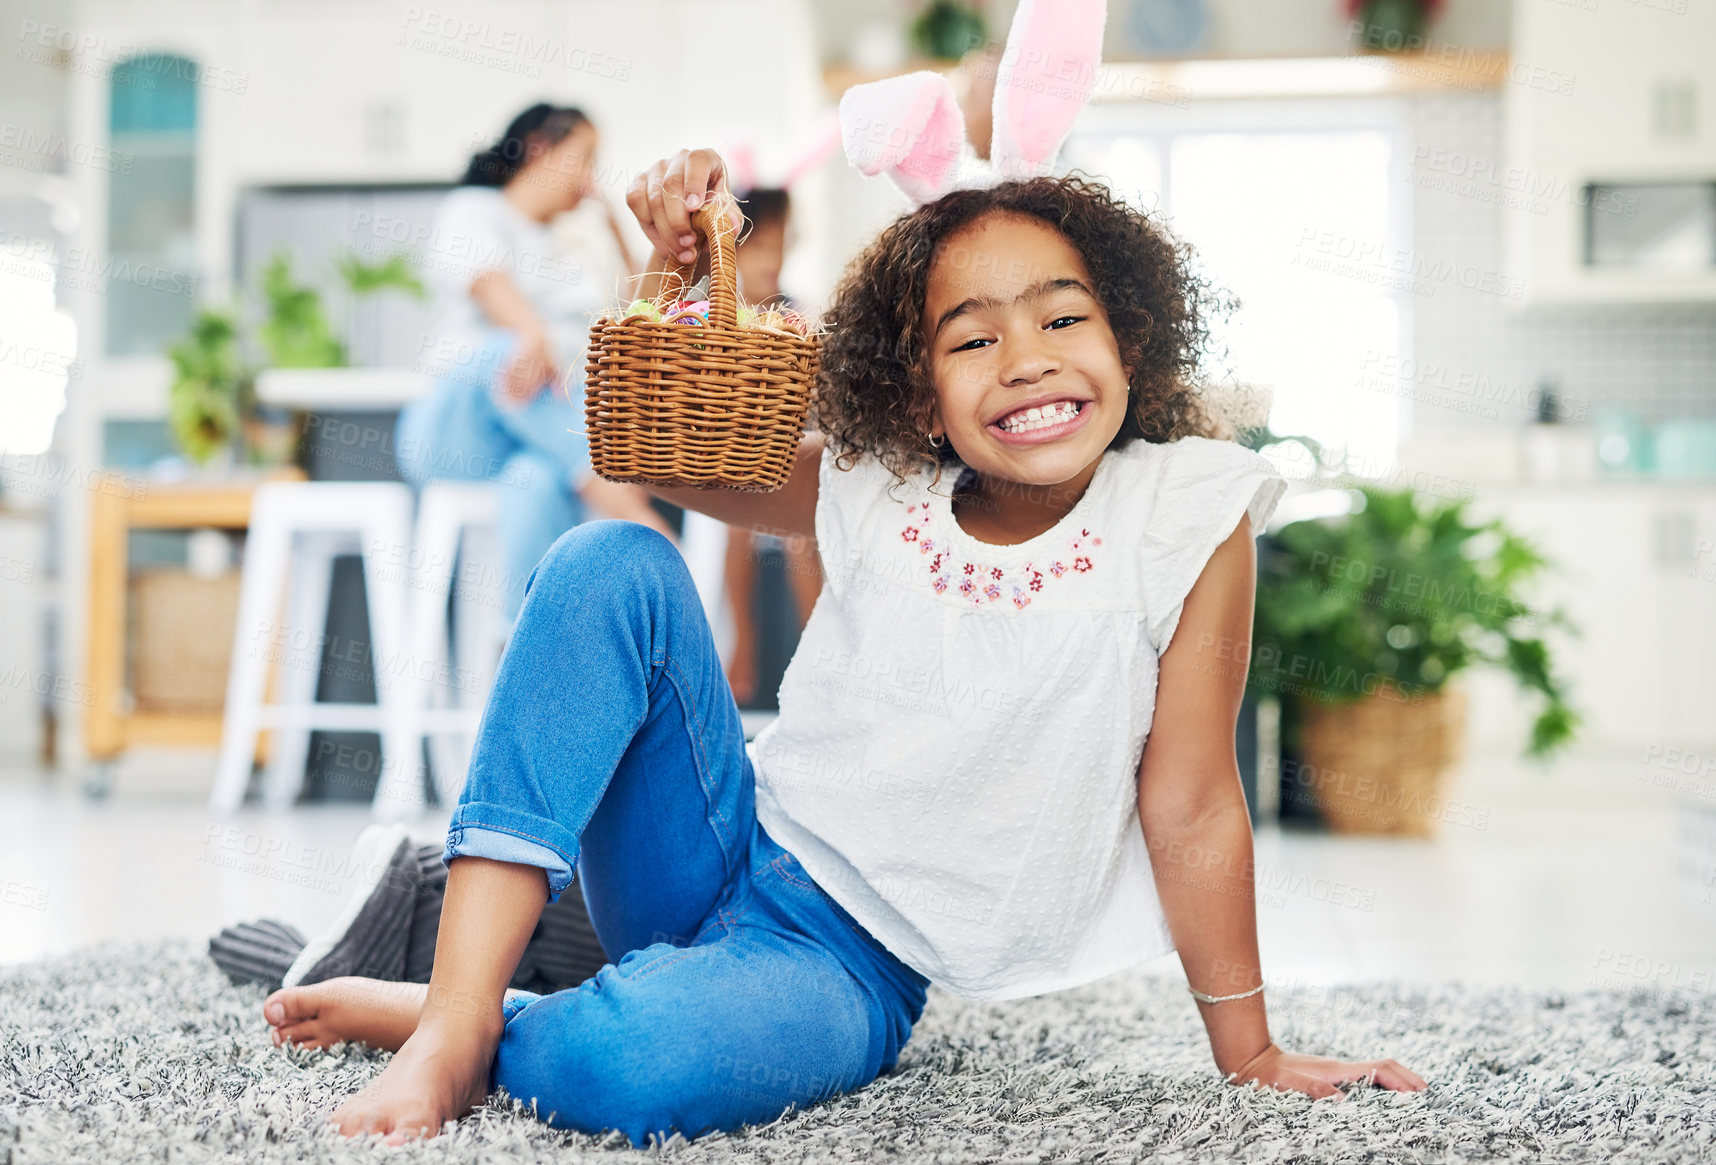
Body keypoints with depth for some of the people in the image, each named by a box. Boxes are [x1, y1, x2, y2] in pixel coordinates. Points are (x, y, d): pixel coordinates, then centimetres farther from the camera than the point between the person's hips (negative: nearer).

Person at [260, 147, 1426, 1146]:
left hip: (849, 966, -4)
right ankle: (454, 1016, -21)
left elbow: (1191, 809, -6)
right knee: (614, 565, -19)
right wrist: (680, 262, -7)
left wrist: (1249, 1056, 0)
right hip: (728, 857, 4)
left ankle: (461, 1024, -3)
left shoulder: (1185, 511, -13)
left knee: (635, 1061, -38)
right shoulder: (878, 488, -2)